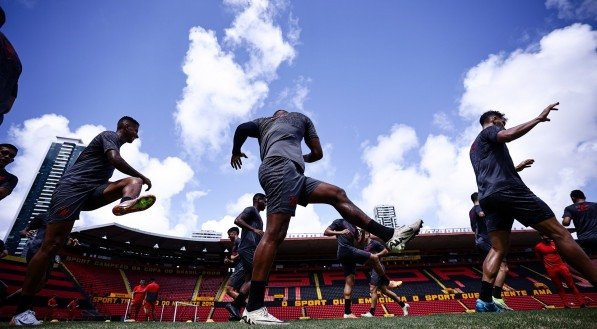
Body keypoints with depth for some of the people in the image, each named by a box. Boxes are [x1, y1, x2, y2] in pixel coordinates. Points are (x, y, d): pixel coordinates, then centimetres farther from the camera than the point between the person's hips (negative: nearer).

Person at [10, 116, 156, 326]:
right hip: (72, 187, -8)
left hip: (91, 192, 9)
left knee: (134, 181, -11)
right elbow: (115, 160, -17)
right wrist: (143, 176, -8)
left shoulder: (114, 144, 28)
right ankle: (22, 310, -9)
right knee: (51, 245, -13)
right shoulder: (109, 135, 1)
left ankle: (126, 203, -45)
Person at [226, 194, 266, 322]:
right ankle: (234, 304, -16)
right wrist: (254, 229, -21)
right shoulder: (251, 209, 1)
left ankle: (236, 311, -2)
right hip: (249, 249, -10)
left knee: (248, 280, 2)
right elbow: (237, 220, -17)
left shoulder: (257, 215, 29)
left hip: (251, 250, 10)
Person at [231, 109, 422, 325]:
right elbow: (317, 153, 26)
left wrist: (236, 152, 31)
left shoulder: (263, 122, 36)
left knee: (336, 194, 8)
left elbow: (242, 128, 15)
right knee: (274, 234, -19)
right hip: (282, 166, -7)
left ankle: (390, 235, 4)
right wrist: (302, 157, 46)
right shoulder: (300, 117, 26)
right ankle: (254, 309, -24)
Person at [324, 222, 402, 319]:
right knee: (374, 258, -10)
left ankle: (347, 313, 4)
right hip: (345, 249, -9)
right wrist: (340, 232, -17)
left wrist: (363, 233, 5)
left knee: (349, 282, 4)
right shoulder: (340, 222, 4)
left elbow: (359, 242, 23)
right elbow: (326, 232, -4)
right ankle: (388, 282, 3)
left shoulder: (354, 227, 25)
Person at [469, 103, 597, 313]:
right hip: (508, 190, -8)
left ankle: (485, 301, -12)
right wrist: (539, 118, -5)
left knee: (498, 249, 0)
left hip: (487, 198, 8)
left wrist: (515, 168, 42)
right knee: (559, 233, -7)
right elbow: (509, 135, -15)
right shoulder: (489, 130, 9)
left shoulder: (474, 147, 34)